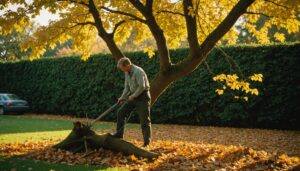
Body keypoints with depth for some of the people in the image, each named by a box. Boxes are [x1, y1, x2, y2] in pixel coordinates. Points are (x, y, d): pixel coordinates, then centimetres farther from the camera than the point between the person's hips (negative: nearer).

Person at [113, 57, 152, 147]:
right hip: (133, 96, 9)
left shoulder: (138, 71, -20)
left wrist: (133, 96, -15)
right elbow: (127, 87, 15)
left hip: (142, 96, -8)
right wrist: (123, 97, 5)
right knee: (121, 112, 3)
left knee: (144, 119, -6)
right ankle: (119, 134, 11)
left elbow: (142, 87, -24)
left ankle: (147, 142, -1)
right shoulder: (127, 73, 7)